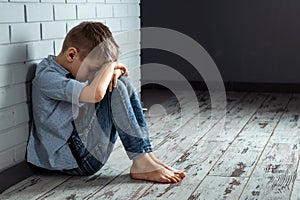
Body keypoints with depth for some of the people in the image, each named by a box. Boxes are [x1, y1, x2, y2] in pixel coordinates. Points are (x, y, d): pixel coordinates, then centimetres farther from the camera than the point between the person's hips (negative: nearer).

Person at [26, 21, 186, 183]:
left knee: (121, 83, 3)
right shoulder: (46, 78, -19)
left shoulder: (71, 68, 11)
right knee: (115, 90, -19)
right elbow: (95, 94, -34)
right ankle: (141, 163, -17)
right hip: (72, 160, -10)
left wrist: (114, 71, -6)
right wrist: (110, 65, -17)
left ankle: (147, 155, -6)